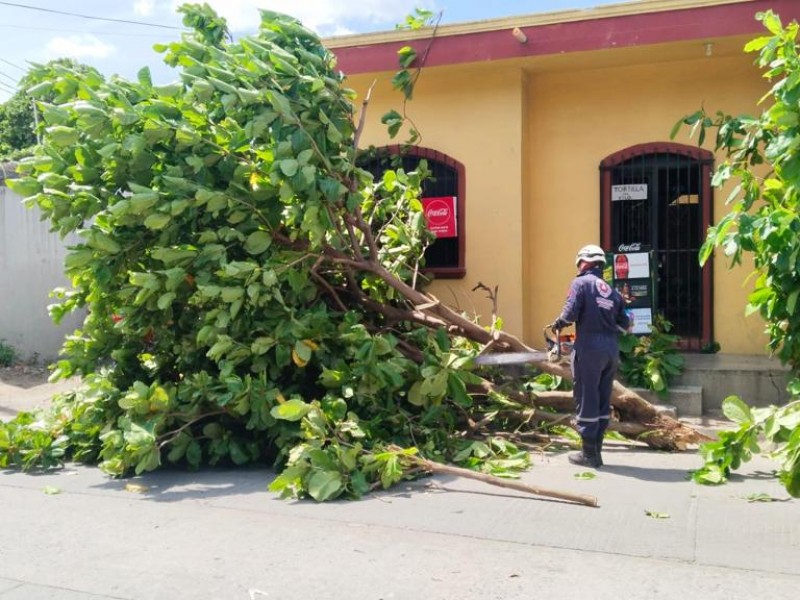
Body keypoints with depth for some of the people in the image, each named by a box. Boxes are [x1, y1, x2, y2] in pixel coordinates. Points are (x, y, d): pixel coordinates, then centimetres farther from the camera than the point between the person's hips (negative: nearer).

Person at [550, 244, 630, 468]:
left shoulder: (581, 283, -1)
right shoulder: (612, 291, 16)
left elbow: (570, 313, -12)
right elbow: (624, 324, 14)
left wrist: (557, 324, 6)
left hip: (589, 349, -6)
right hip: (612, 349, 6)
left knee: (586, 400, 0)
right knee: (603, 401, 12)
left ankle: (589, 454, 3)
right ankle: (596, 450, 17)